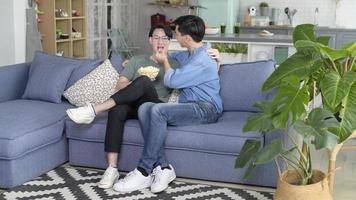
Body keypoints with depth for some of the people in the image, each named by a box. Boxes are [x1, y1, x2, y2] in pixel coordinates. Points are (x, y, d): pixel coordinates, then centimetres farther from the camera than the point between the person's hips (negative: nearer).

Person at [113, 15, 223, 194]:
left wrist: (164, 62, 8)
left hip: (206, 109, -9)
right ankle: (162, 167, -25)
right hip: (190, 107, 9)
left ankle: (144, 171, -26)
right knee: (144, 108, -18)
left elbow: (171, 81, -10)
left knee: (158, 110, -32)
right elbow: (173, 56, 41)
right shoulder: (189, 54, 18)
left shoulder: (202, 60, -13)